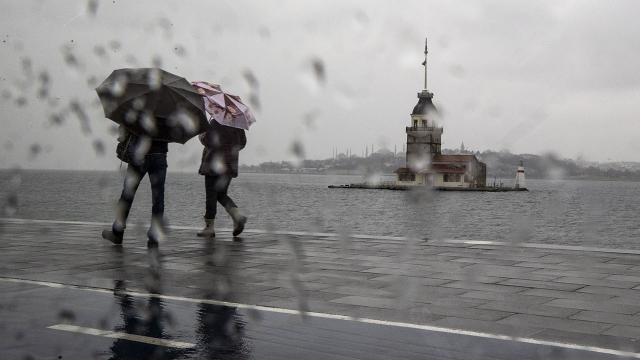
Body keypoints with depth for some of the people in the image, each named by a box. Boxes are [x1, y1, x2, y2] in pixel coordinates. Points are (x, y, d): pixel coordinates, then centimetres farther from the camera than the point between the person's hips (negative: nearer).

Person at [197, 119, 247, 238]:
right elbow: (242, 142, 12)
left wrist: (202, 137, 3)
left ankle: (209, 227, 4)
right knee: (221, 195, 16)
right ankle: (238, 216, -5)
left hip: (215, 162, -7)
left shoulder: (216, 121, -13)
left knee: (211, 195, 1)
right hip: (230, 164, 7)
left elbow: (207, 140, -17)